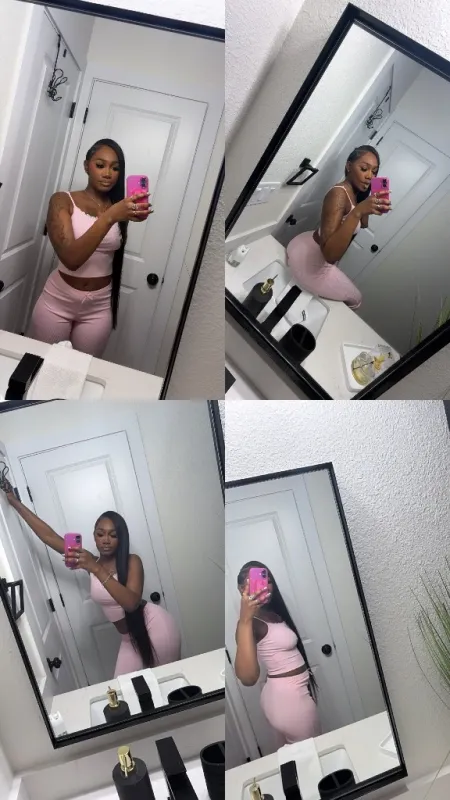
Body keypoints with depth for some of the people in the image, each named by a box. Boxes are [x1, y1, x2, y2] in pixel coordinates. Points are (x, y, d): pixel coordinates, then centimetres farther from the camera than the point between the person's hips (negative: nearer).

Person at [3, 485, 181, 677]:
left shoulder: (132, 561, -17)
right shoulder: (92, 561, -2)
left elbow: (131, 603, -34)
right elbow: (48, 535, -1)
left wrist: (97, 570, -39)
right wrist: (14, 502, 0)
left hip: (153, 625, -5)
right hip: (131, 636, 6)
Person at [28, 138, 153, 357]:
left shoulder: (120, 207, 1)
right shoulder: (63, 201, -8)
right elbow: (71, 258, -25)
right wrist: (110, 217, -31)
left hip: (99, 308, 2)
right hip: (58, 302, -2)